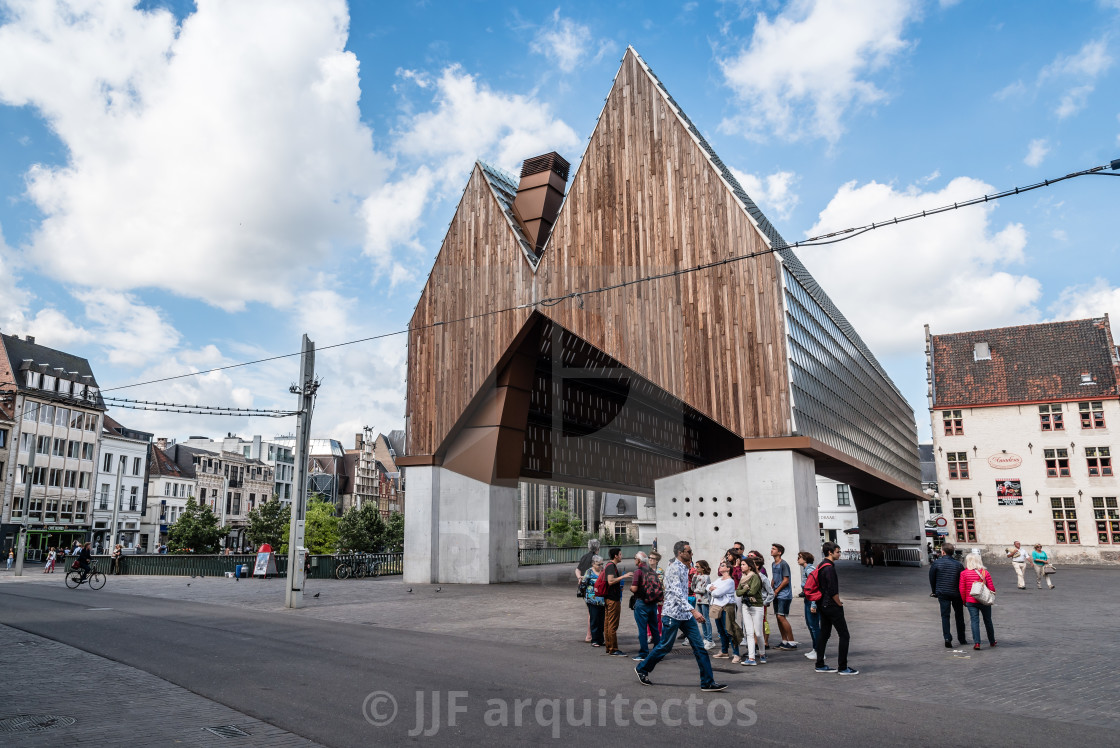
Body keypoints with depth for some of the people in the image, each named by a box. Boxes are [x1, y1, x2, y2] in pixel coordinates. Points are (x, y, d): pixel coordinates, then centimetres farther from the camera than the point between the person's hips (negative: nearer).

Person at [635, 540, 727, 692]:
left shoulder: (684, 568, 13)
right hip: (673, 614, -8)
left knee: (699, 647, 1)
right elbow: (677, 593, -27)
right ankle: (642, 669, 22)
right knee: (665, 647, 3)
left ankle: (708, 682, 4)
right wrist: (693, 610, -33)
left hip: (686, 614, 8)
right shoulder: (674, 568, -16)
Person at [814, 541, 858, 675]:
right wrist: (839, 603, -8)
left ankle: (820, 665, 19)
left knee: (824, 634, 14)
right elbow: (833, 591, -22)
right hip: (832, 606, -10)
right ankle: (843, 667, 1)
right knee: (844, 636, -3)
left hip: (823, 605, 10)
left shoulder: (822, 566, 12)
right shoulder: (829, 568, -19)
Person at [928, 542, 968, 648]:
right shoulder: (958, 564, -4)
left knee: (945, 616, 3)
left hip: (942, 593, -2)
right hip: (956, 594, 2)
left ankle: (947, 638, -11)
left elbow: (932, 579, 0)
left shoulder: (936, 564, -7)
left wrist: (934, 591, 15)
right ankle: (962, 639, 25)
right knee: (959, 616, 16)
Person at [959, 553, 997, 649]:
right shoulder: (985, 572, -7)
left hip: (971, 601, -1)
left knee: (975, 621, 2)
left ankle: (977, 643, -6)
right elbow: (992, 588, -6)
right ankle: (992, 641, 30)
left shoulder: (964, 573, -8)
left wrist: (964, 601, 9)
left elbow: (962, 589, -5)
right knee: (988, 621, 16)